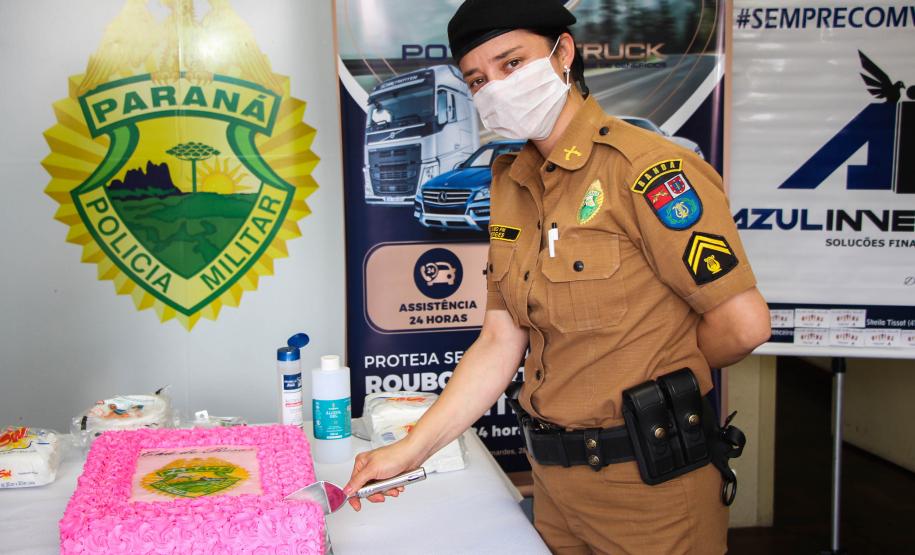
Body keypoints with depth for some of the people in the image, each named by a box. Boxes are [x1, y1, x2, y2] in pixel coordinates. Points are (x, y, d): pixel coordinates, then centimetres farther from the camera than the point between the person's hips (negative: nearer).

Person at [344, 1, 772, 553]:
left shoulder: (644, 168, -19)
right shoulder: (512, 184, 5)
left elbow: (744, 324, -20)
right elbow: (500, 342, 3)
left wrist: (665, 375, -1)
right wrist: (411, 450, -3)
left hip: (648, 486, -6)